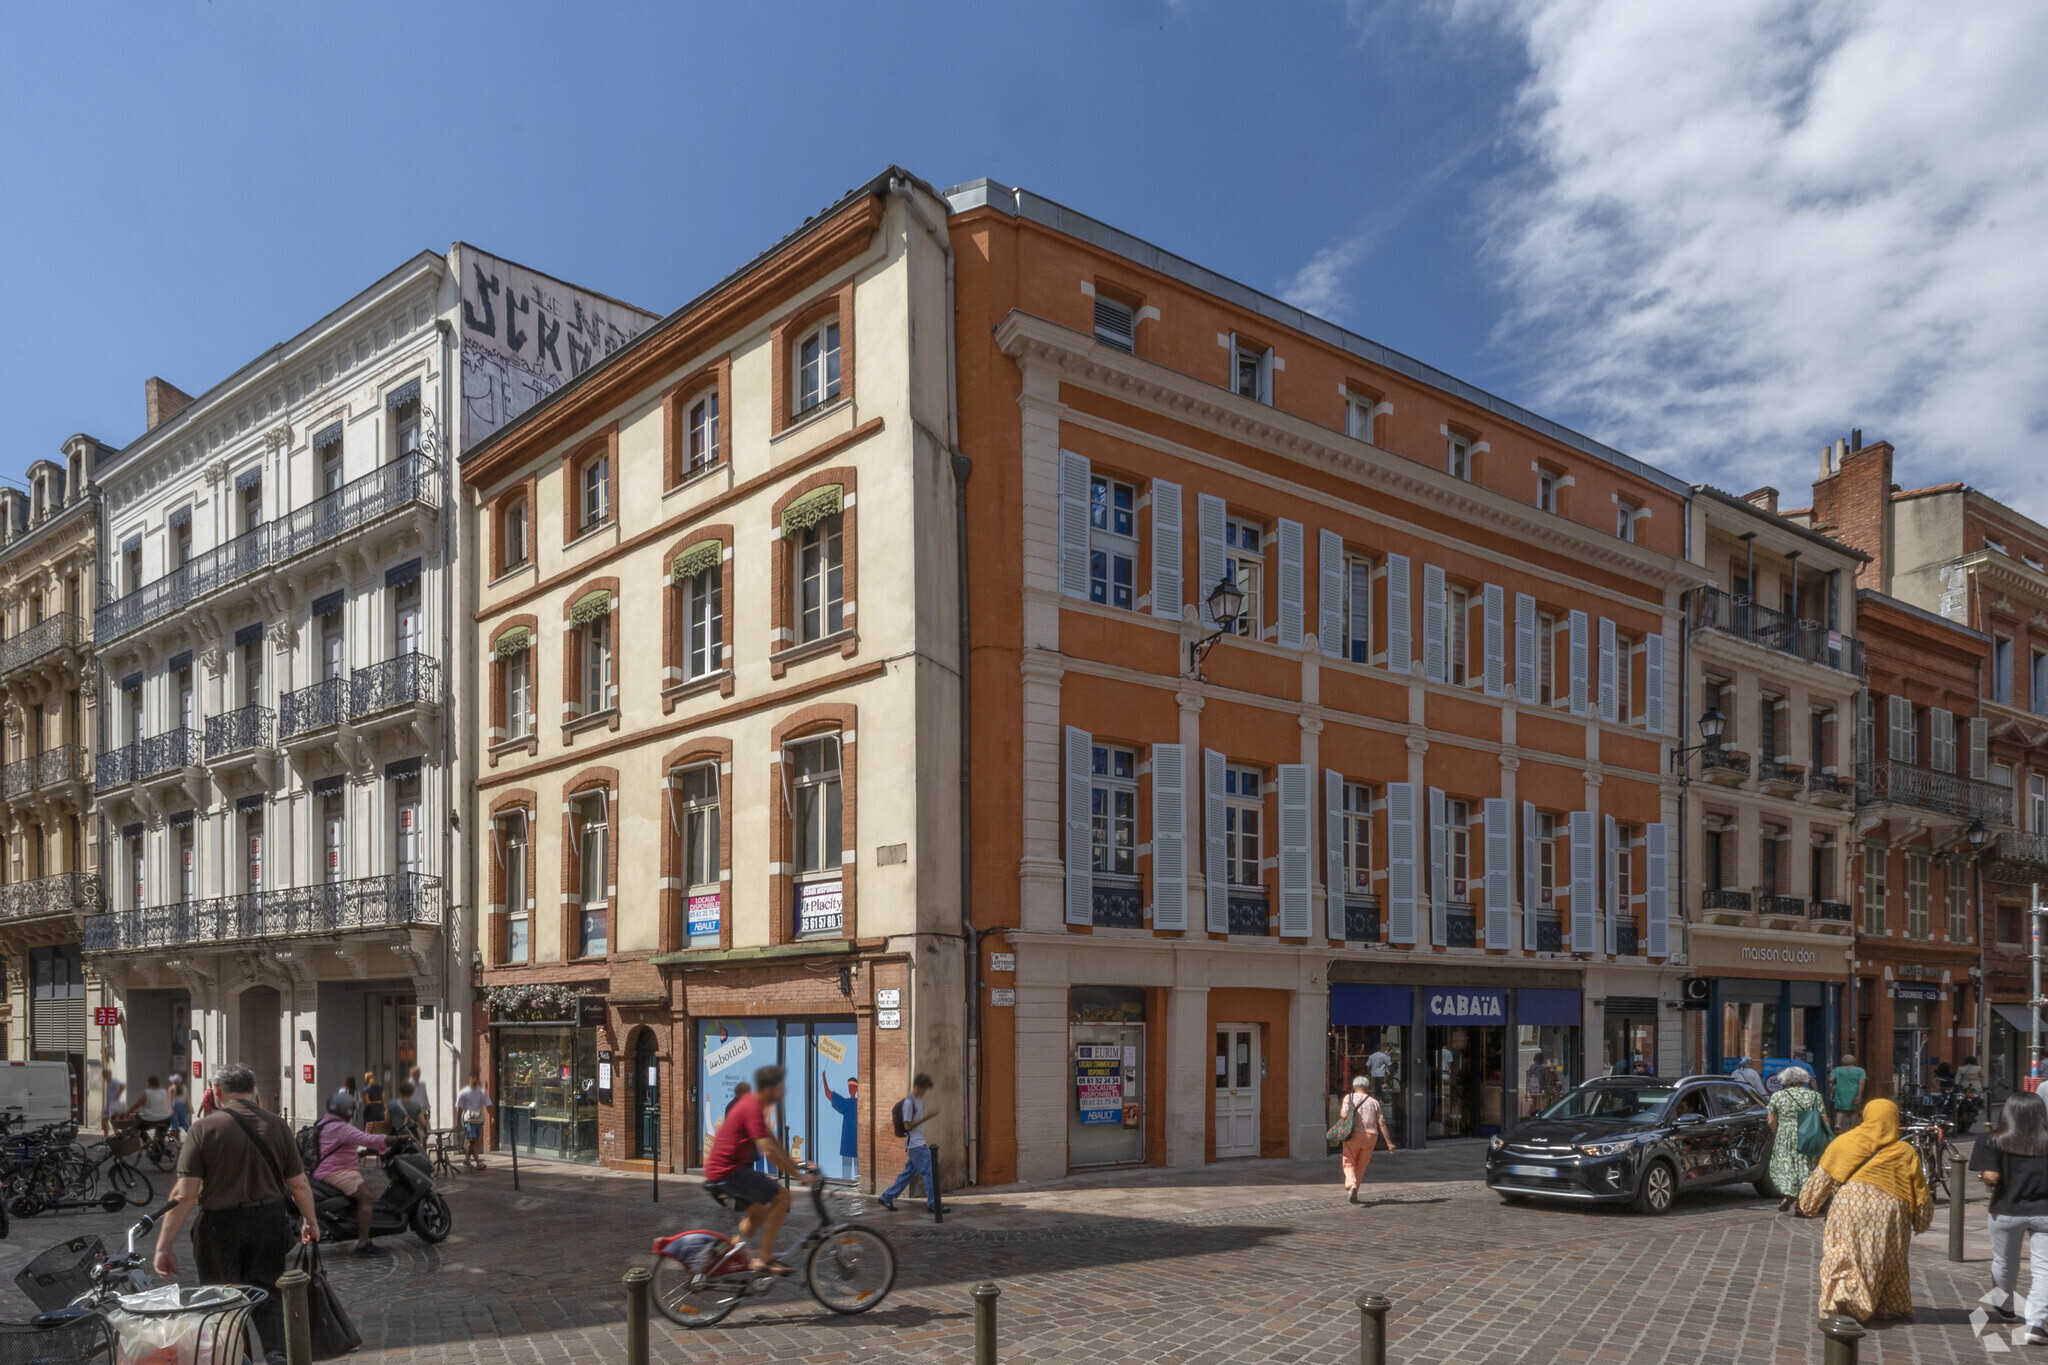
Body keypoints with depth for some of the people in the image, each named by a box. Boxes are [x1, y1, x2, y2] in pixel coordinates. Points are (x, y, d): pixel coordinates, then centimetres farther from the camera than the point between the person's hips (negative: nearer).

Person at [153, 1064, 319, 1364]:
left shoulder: (204, 1128, -8)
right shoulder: (277, 1125, -1)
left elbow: (184, 1195, -13)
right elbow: (299, 1185, 2)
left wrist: (164, 1245, -8)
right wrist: (310, 1221, 17)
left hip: (220, 1226, -2)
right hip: (269, 1223, 2)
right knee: (268, 1294, 14)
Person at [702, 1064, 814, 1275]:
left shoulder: (750, 1103, 13)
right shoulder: (753, 1109, -19)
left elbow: (772, 1141, 21)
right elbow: (768, 1150, -25)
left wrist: (796, 1165, 17)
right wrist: (800, 1176, -20)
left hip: (717, 1169, 10)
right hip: (728, 1170, -10)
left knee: (758, 1212, 23)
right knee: (782, 1196, -12)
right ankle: (764, 1258, -9)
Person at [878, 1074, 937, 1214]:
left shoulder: (920, 1100, 13)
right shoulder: (909, 1102, -15)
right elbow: (908, 1125, -15)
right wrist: (925, 1118, -21)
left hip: (919, 1143, 9)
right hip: (916, 1144, -9)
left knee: (908, 1173, 12)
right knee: (929, 1172, -8)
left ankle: (887, 1197, 18)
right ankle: (933, 1204, -3)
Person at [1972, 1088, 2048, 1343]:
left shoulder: (1996, 1141, -6)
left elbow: (1991, 1176, -16)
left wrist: (1982, 1176, 5)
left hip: (2007, 1212, 1)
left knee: (2004, 1263, 20)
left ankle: (2003, 1306, 42)